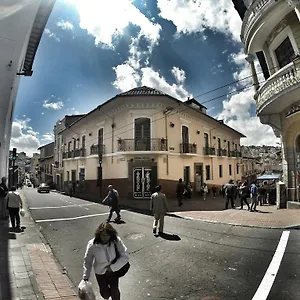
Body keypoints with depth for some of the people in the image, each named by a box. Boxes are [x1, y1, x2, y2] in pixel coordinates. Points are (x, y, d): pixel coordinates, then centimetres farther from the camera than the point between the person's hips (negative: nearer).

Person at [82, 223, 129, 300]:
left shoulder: (116, 241, -27)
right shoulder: (92, 245, -26)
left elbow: (124, 257, -21)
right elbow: (87, 262, -10)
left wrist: (112, 267, -22)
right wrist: (85, 277, -9)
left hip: (114, 270, 0)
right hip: (100, 273, 0)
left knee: (115, 292, 0)